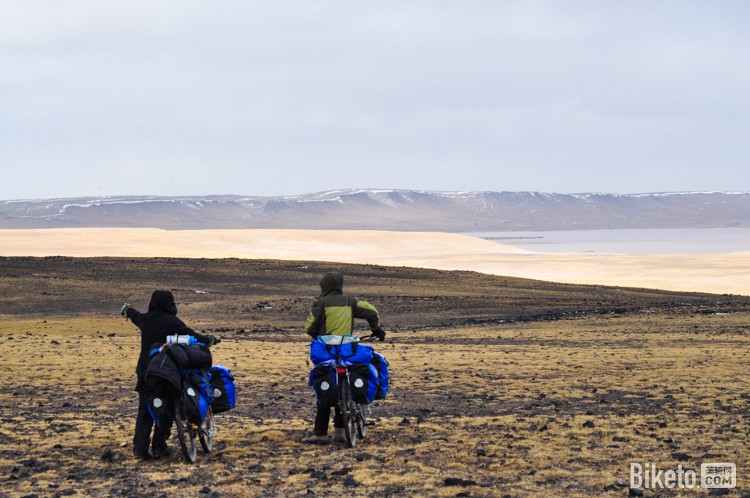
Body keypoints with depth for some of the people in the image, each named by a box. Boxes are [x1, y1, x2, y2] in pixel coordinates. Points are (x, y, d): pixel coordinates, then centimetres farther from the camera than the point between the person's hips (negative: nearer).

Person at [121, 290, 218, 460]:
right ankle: (159, 447, 5)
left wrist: (127, 309, 52)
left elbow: (135, 316, 28)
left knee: (144, 410, 8)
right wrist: (209, 340, 9)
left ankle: (140, 448, -1)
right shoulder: (172, 322, -10)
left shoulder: (144, 319, 6)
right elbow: (191, 336, -9)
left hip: (145, 371, 5)